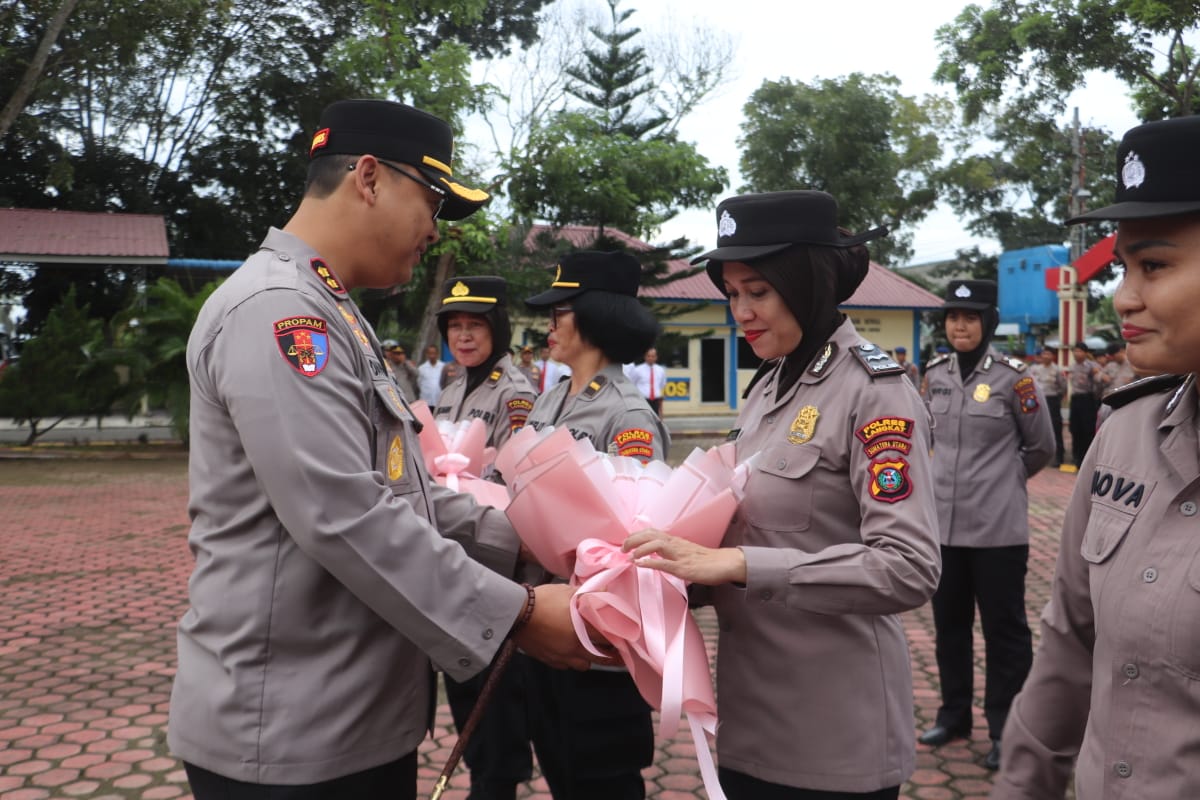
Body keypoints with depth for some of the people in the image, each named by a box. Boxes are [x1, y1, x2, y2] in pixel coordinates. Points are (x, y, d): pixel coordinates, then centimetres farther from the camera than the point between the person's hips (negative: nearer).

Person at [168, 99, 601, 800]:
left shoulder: (328, 313, 14)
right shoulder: (277, 308, -19)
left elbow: (395, 490, 15)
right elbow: (345, 519, -27)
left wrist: (522, 542, 6)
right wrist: (515, 615, -21)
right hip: (292, 736, -10)